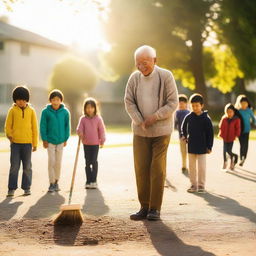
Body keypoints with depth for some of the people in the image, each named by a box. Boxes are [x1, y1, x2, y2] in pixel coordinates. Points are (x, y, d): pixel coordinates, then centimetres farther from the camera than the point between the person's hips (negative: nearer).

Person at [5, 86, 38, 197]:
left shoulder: (31, 111, 4)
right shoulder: (12, 110, 1)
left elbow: (35, 128, 7)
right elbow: (8, 126, 4)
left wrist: (35, 143, 6)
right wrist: (9, 135, -14)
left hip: (27, 143, 1)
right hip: (15, 142, -1)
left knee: (27, 166, 7)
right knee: (14, 166, 0)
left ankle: (27, 187, 16)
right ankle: (11, 188, 6)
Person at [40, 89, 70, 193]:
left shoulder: (65, 112, -3)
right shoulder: (46, 111, -8)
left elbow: (67, 126, 5)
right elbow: (43, 126, -4)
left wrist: (66, 139, 3)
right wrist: (44, 140, -6)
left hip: (60, 141, 2)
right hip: (50, 141, -2)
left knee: (58, 162, 8)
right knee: (51, 162, -3)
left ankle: (56, 182, 21)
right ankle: (51, 183, 5)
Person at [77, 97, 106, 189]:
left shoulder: (98, 119, -3)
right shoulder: (83, 119, 1)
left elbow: (101, 130, 1)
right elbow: (79, 128, -7)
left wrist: (102, 140, 2)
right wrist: (80, 133, -29)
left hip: (95, 143, -2)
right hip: (86, 143, 2)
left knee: (94, 162, -5)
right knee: (87, 162, 7)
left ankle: (93, 181, 3)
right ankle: (88, 181, 14)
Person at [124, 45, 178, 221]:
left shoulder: (166, 76, -8)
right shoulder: (134, 78, 1)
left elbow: (173, 103, -9)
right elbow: (129, 102, 0)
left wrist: (154, 117, -17)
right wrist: (140, 122, -13)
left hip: (161, 130, -3)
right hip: (140, 131, 3)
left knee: (158, 169, -3)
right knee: (141, 168, 1)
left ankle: (155, 208, 4)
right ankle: (144, 207, 10)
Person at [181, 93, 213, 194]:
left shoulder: (206, 119, -8)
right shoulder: (188, 117, 1)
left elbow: (210, 133, -4)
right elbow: (183, 128, 19)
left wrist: (209, 146, -6)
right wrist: (183, 135, 3)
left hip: (202, 147, -4)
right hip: (191, 147, 4)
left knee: (201, 167, -1)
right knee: (192, 167, 9)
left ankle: (201, 185, 9)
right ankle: (193, 185, 18)